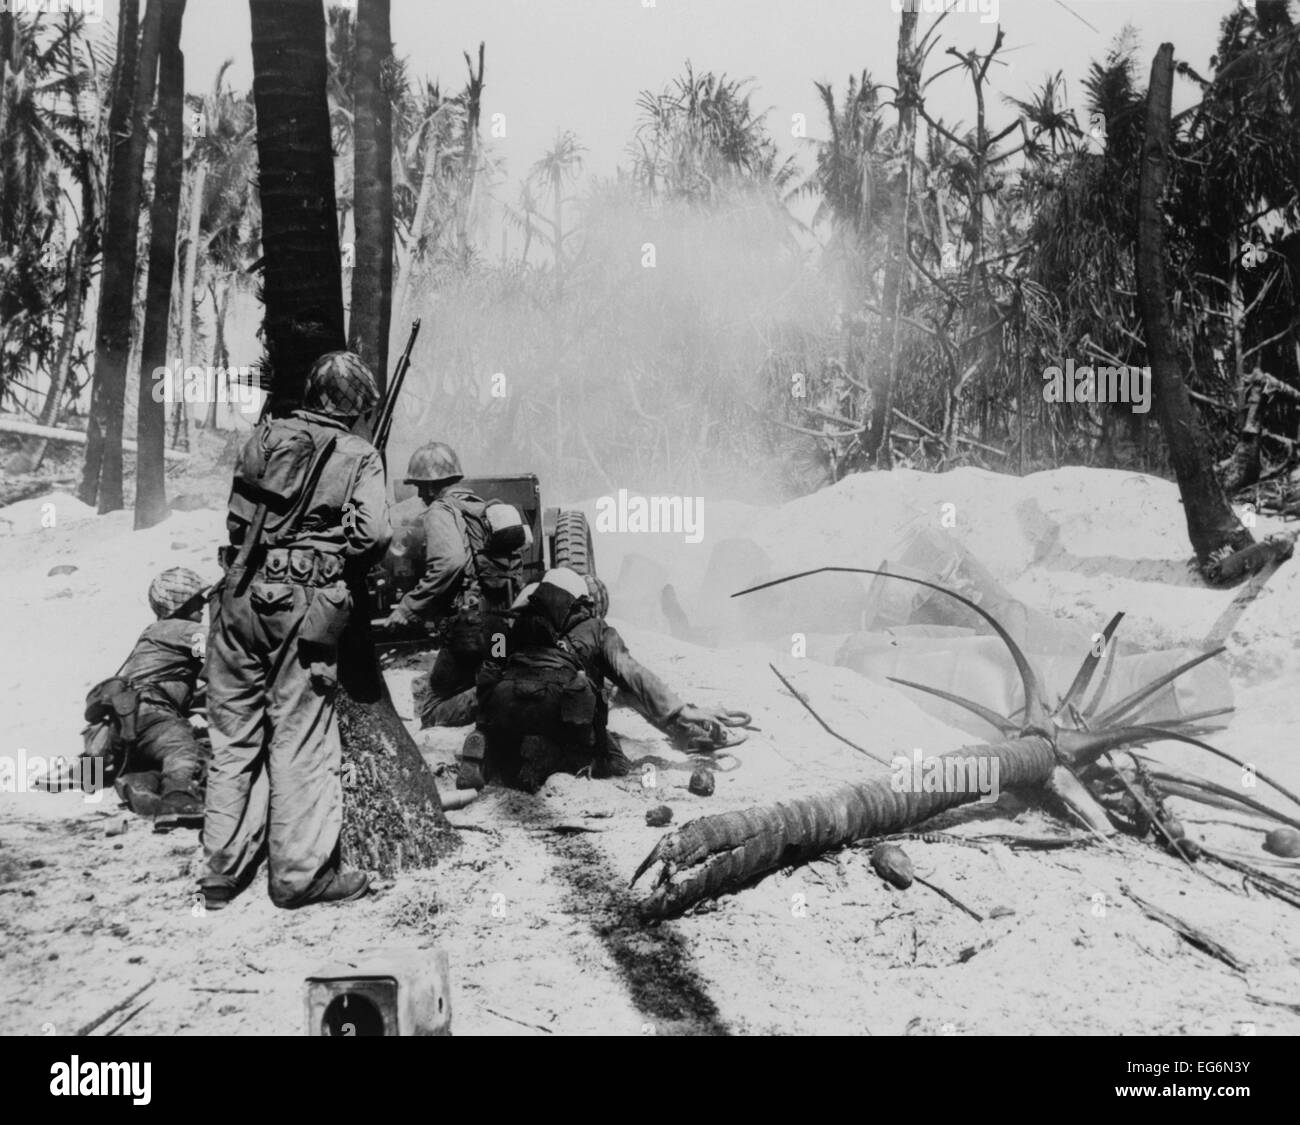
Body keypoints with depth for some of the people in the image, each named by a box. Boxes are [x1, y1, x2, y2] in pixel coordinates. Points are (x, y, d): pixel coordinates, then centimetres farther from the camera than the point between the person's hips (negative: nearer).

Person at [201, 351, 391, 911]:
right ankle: (300, 872, 9)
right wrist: (340, 567, 6)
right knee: (299, 738, 4)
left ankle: (223, 871, 19)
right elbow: (373, 535, -12)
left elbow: (236, 518, 13)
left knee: (234, 734, 12)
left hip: (244, 592, 4)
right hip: (305, 603, -4)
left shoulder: (266, 436, 9)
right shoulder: (360, 456, -2)